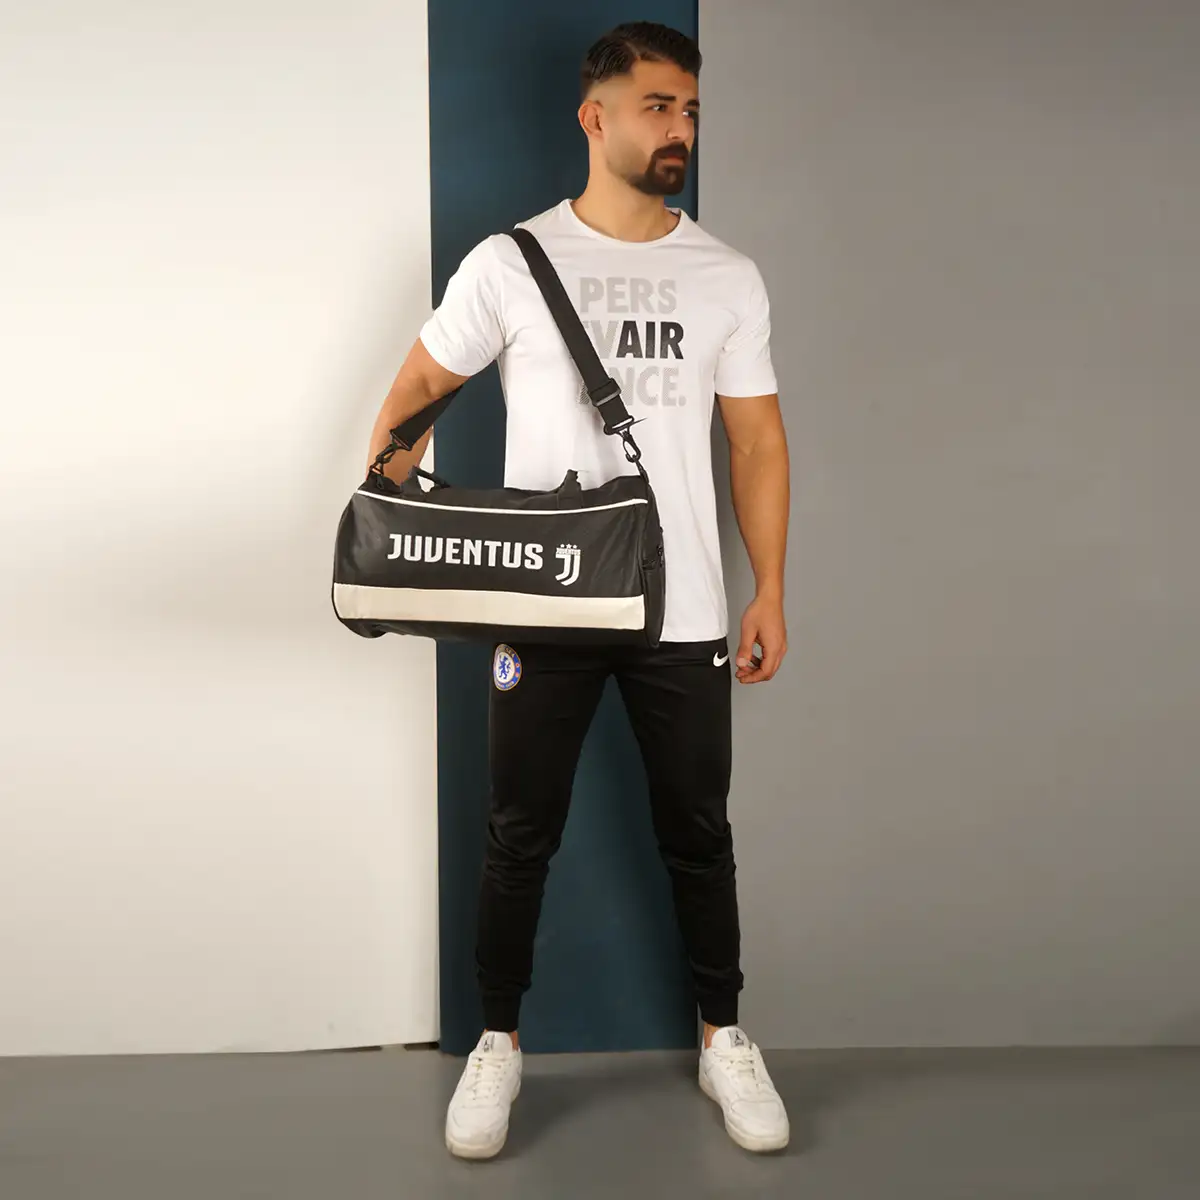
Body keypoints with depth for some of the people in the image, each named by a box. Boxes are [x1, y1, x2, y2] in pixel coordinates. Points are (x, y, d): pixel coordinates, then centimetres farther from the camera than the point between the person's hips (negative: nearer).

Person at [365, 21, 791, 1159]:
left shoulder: (727, 278, 5)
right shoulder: (511, 263, -1)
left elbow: (757, 441, 6)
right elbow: (412, 394, 6)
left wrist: (772, 591, 0)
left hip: (682, 617, 2)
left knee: (697, 835, 12)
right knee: (519, 838, 9)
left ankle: (723, 1039, 30)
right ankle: (498, 1042, 28)